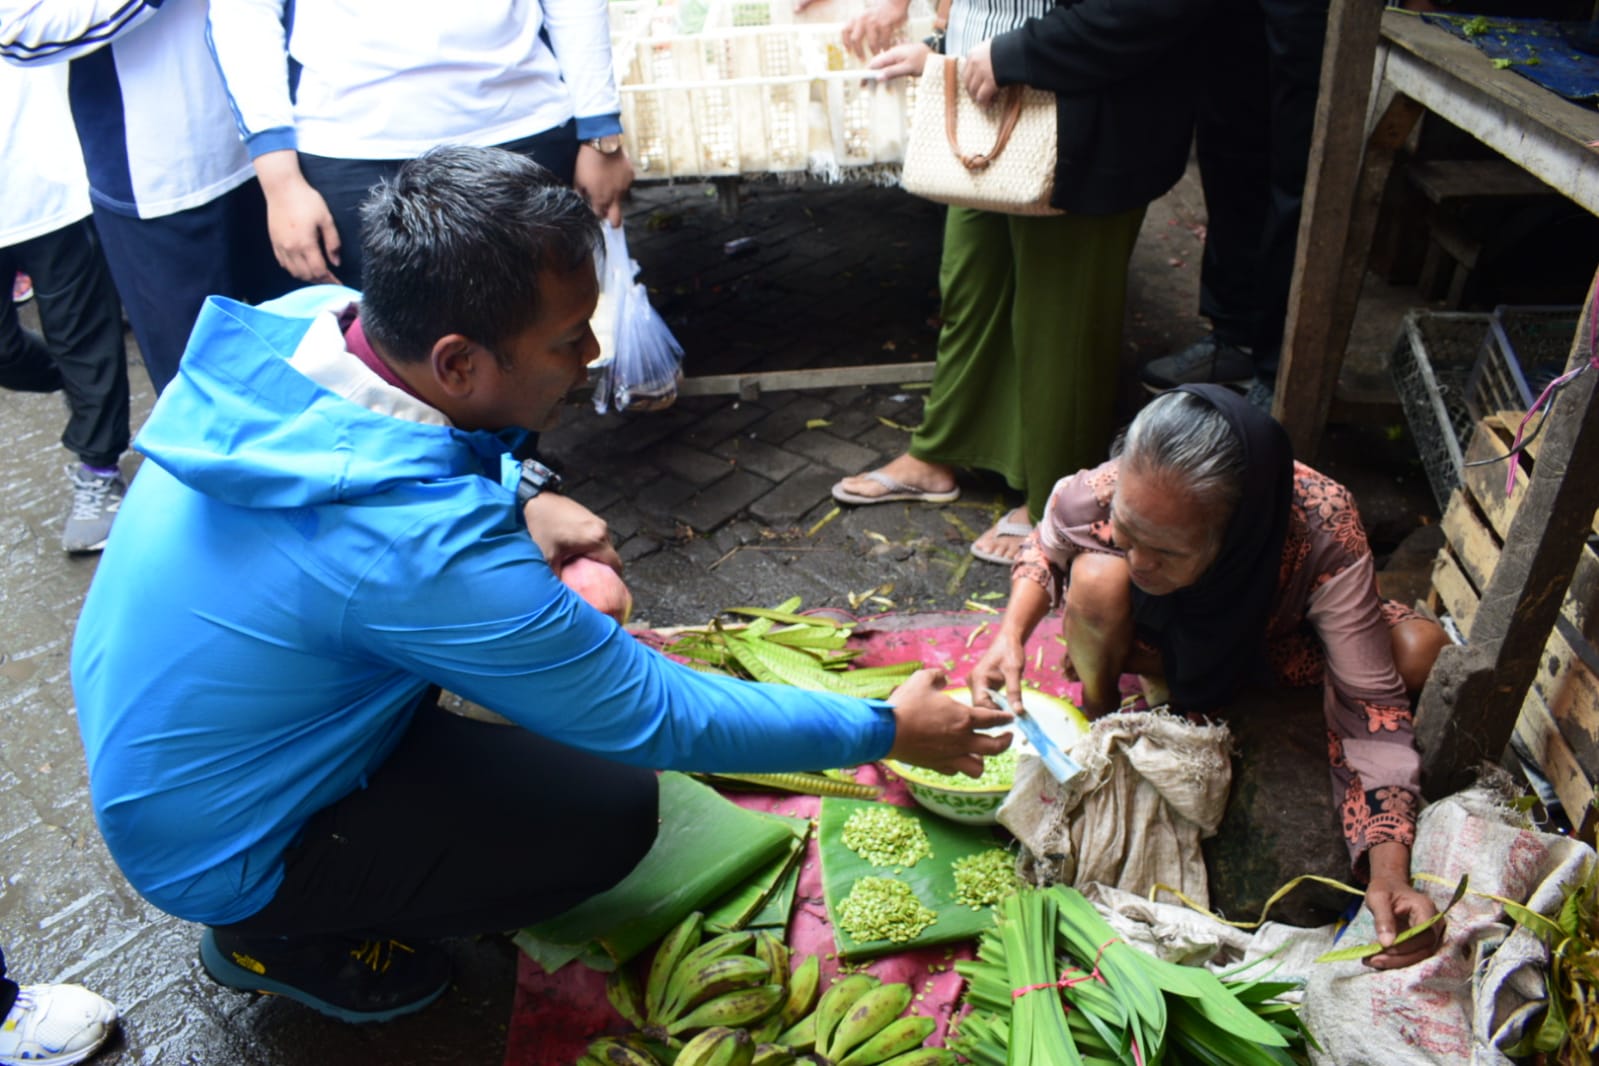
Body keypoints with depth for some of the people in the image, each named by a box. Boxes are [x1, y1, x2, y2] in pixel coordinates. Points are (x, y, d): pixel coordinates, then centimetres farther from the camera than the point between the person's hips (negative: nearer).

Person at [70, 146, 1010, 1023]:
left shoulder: (297, 321, -16)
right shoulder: (422, 546, -38)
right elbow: (655, 718, -26)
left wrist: (526, 496, -6)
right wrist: (887, 730, -14)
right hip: (217, 849, -7)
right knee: (614, 811, -9)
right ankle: (282, 938, 6)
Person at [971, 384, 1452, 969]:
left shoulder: (1324, 533, -40)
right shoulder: (1097, 494, -37)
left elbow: (1368, 703, -35)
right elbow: (1045, 549, -10)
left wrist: (1388, 868, -46)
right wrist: (1011, 635, -29)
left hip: (1266, 639, 1)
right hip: (1154, 635, -1)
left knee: (1422, 651, -23)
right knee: (1097, 578, -35)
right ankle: (1098, 711, -1)